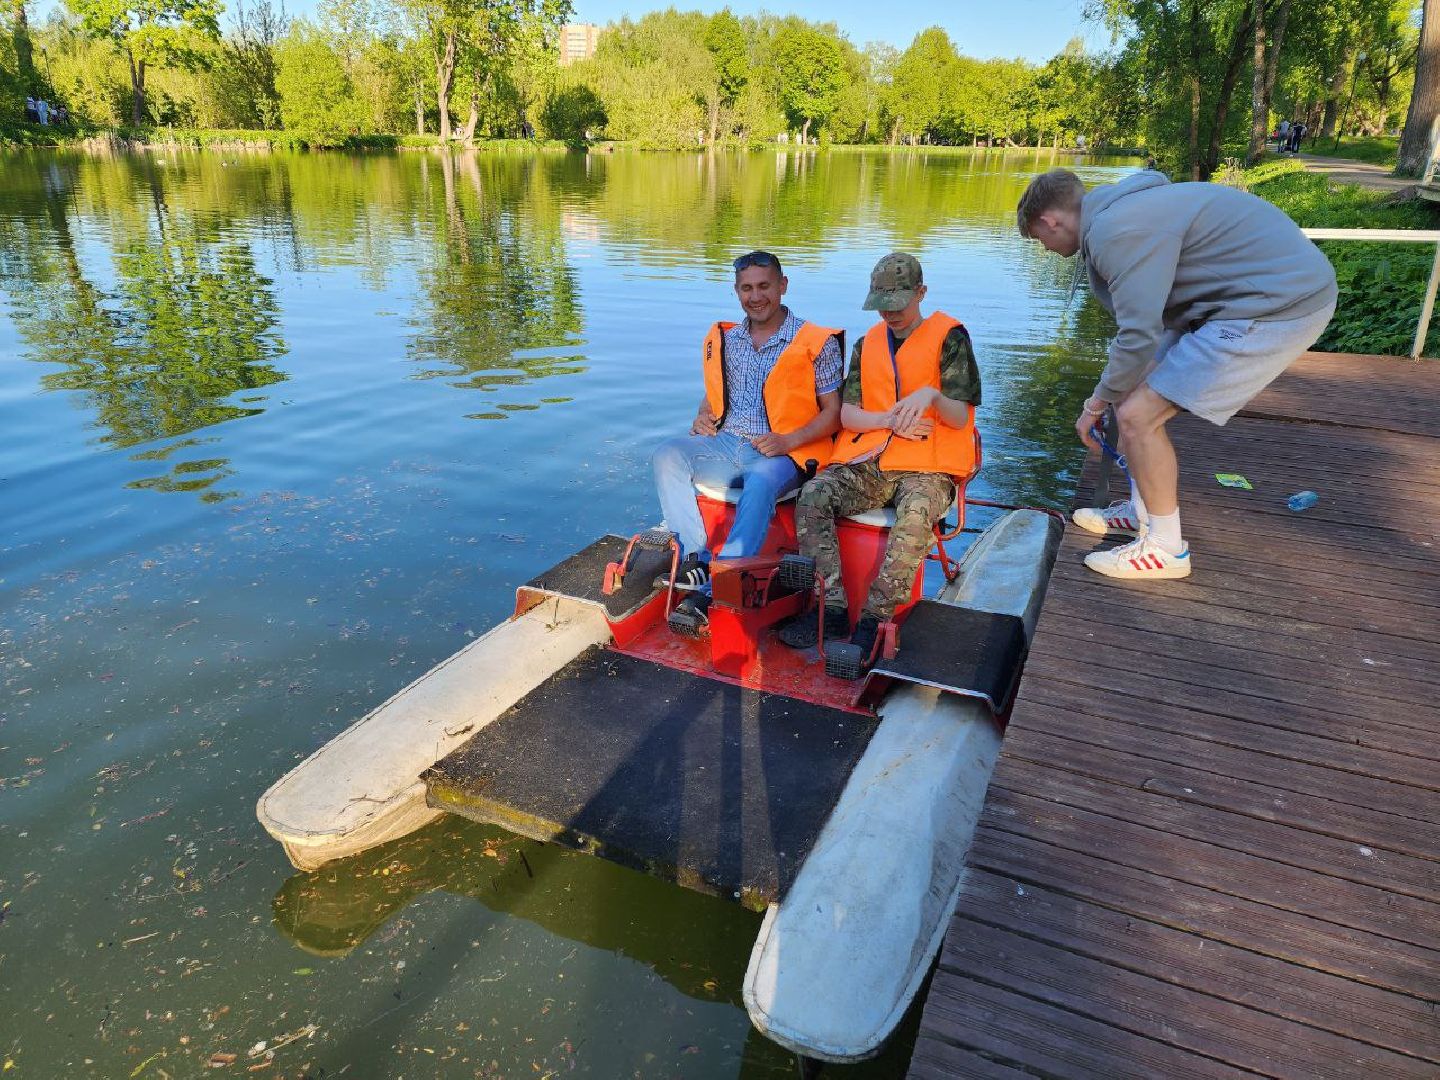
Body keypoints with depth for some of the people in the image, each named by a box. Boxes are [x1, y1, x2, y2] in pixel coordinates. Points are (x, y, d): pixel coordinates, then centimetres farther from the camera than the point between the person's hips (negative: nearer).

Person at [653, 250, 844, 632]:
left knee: (760, 482, -39)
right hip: (725, 444, 5)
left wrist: (789, 441, -18)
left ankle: (712, 593, -39)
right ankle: (695, 560, -28)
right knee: (667, 455, -22)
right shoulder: (723, 340, 15)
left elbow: (833, 412, -2)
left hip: (784, 453, -5)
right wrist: (703, 418, 0)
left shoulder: (817, 343, 0)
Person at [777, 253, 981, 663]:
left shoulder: (949, 336, 5)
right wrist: (890, 420, -12)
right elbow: (847, 415, 8)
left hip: (927, 467, -4)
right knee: (812, 498, -25)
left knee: (915, 516, -38)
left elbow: (959, 418, -1)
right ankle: (834, 610, -24)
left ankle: (872, 620, -30)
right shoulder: (867, 345, 18)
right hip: (868, 462, 4)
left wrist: (931, 394, -23)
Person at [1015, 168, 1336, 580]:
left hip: (1280, 303, -10)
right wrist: (1111, 395, 25)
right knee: (1137, 393, 14)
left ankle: (1165, 548, 6)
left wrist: (1097, 405, -5)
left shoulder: (1116, 231, -20)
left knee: (1138, 415, -10)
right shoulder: (1119, 208, 13)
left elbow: (1138, 336, -22)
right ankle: (1144, 512, 29)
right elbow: (1144, 316, 21)